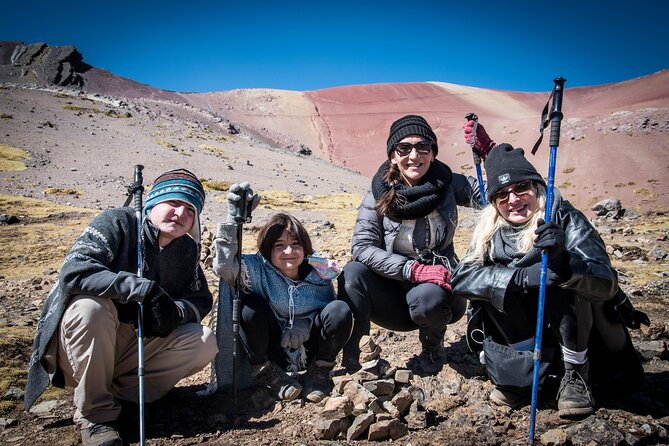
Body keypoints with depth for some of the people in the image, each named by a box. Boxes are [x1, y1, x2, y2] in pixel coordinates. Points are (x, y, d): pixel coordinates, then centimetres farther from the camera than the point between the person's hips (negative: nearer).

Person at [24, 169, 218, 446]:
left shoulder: (187, 250, 1)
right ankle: (95, 413, -18)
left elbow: (201, 299, 0)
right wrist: (144, 288, -37)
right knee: (91, 305, -36)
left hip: (132, 346, 4)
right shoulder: (117, 223, -15)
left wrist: (175, 311, -24)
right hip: (76, 348, -4)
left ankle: (117, 391, -9)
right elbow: (73, 270, -30)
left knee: (205, 343, -14)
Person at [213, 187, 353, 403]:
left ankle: (319, 373, -1)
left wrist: (305, 324, -20)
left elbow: (331, 315, 2)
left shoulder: (318, 274, -5)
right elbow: (224, 266, -31)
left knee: (340, 310, -22)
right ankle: (267, 373, -10)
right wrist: (234, 216, -39)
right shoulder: (258, 270, -12)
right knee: (249, 302, -26)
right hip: (273, 352, -2)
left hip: (308, 351, 2)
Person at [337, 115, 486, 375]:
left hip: (439, 284, 0)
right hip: (394, 287, 0)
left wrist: (487, 153, -25)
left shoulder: (449, 184, -7)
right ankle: (348, 357, -14)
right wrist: (413, 270, -27)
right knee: (352, 273, -28)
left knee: (427, 297, -35)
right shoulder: (380, 193, -10)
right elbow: (362, 247, -17)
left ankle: (432, 349, 0)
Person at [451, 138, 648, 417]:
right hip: (528, 333, 3)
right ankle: (524, 373, -9)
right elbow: (461, 278, -22)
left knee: (563, 280, -31)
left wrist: (563, 261, -51)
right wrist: (523, 277, -35)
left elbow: (607, 284, -30)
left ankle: (575, 375, -13)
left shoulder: (565, 219, -19)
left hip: (579, 329, -3)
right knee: (489, 287, -23)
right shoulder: (491, 231, -9)